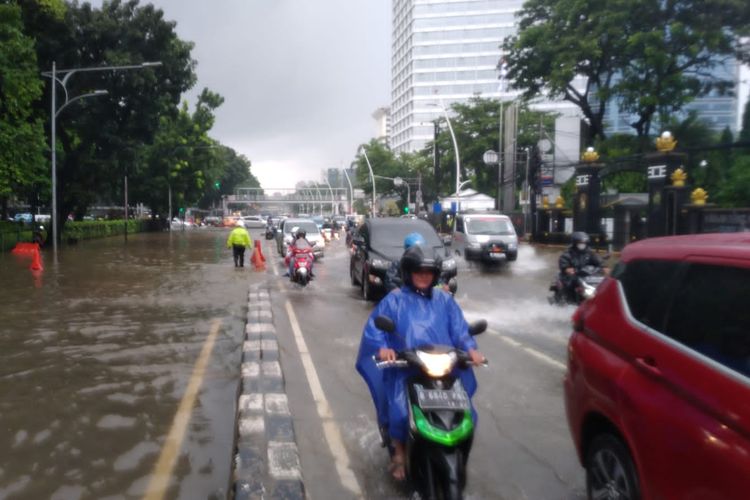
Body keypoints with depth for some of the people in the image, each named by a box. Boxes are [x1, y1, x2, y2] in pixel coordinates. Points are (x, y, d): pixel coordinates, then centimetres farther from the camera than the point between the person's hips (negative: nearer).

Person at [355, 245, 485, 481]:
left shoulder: (444, 300, 11)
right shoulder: (394, 300, 2)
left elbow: (459, 328, 6)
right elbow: (373, 327, -4)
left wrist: (470, 348, -12)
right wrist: (382, 347, -23)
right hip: (405, 370, -3)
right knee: (401, 411, -22)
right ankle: (399, 452, 6)